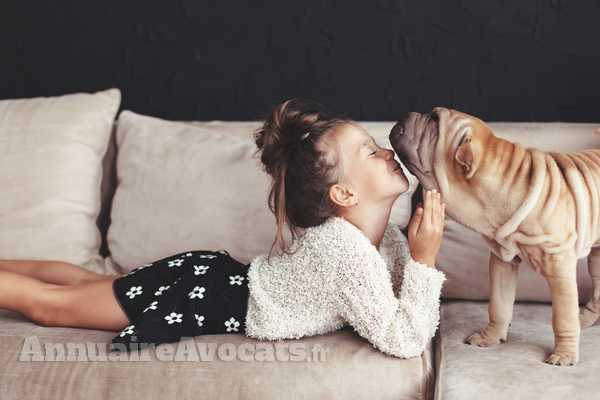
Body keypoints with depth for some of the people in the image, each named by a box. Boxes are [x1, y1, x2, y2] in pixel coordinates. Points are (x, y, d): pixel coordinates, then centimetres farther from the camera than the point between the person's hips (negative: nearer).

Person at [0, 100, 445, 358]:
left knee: (87, 281, 26)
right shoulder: (346, 249, -33)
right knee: (47, 303, 6)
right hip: (206, 299, -8)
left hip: (216, 273, 8)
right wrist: (425, 260, -28)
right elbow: (402, 341, -32)